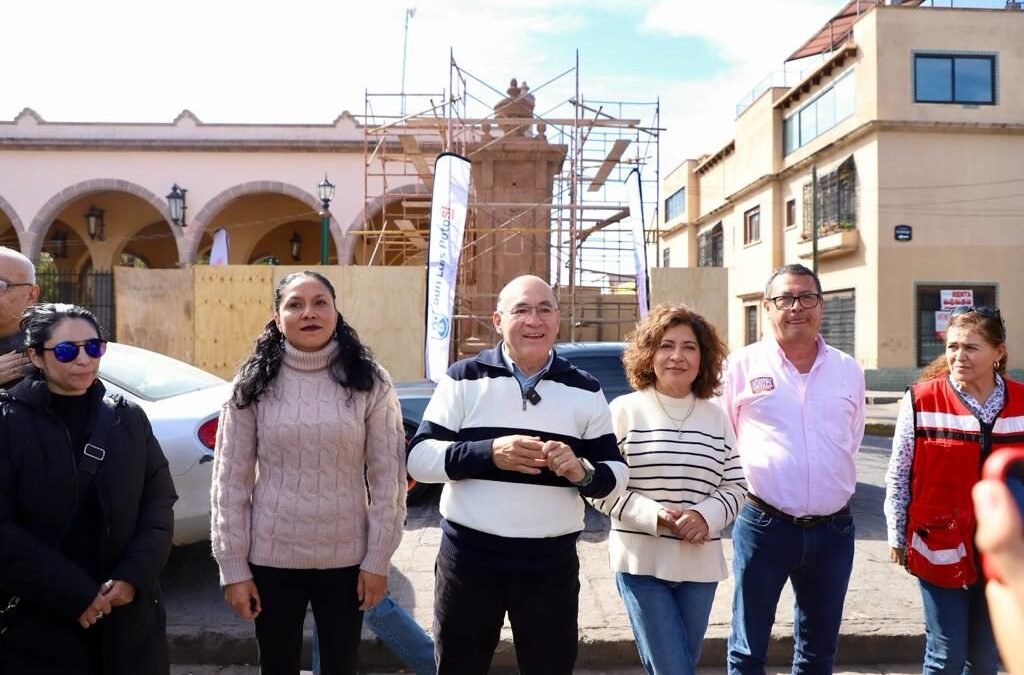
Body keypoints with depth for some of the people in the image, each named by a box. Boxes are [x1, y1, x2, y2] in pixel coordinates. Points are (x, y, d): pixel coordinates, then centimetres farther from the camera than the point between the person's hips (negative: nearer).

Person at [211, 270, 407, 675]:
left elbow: (388, 478, -3)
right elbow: (230, 481, -2)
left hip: (346, 559, 0)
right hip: (272, 558, 0)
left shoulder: (369, 382, -5)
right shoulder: (253, 385, -3)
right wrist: (233, 568, -4)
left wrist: (377, 560, -5)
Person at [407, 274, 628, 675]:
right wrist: (489, 453, -22)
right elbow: (419, 458, -7)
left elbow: (617, 474, 4)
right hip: (468, 557, -1)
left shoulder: (585, 391, 3)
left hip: (552, 563, 1)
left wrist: (582, 472, -18)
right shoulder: (464, 378, -2)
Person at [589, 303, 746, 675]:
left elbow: (735, 486, 8)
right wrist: (652, 515, -19)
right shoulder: (625, 410, -5)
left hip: (700, 564, 4)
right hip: (642, 562, -4)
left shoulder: (717, 417, 6)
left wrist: (706, 516, -12)